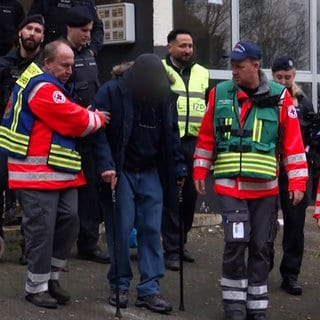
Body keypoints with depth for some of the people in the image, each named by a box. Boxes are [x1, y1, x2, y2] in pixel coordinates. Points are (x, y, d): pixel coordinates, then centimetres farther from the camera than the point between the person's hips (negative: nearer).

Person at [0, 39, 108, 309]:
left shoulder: (41, 84, 19)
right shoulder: (42, 88, -15)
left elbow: (67, 119, 19)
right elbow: (75, 122, -17)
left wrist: (87, 116, 0)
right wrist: (97, 119, 2)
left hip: (60, 173, 10)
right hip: (37, 173, -10)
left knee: (68, 222, 8)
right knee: (42, 229, -4)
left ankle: (51, 277, 19)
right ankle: (37, 286, 7)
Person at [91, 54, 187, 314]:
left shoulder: (165, 95, 2)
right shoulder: (112, 92, -11)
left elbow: (171, 134, 10)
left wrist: (179, 167, 3)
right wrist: (106, 164, -23)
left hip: (150, 173, 4)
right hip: (120, 172, -4)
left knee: (151, 230, 2)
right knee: (121, 229, -1)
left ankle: (149, 289, 7)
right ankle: (119, 285, 15)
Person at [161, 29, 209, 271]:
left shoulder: (202, 74, 14)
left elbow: (209, 106, 21)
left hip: (193, 143, 5)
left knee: (190, 196, 10)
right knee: (170, 197, -3)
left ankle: (181, 243, 25)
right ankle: (172, 250, 2)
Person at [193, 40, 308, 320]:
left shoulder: (280, 97, -2)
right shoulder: (219, 94, 2)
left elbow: (293, 141, -1)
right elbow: (207, 137, 10)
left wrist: (297, 182, -4)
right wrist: (200, 172, 9)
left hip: (265, 187, 1)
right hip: (230, 185, 0)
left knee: (261, 247, 7)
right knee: (236, 242, -10)